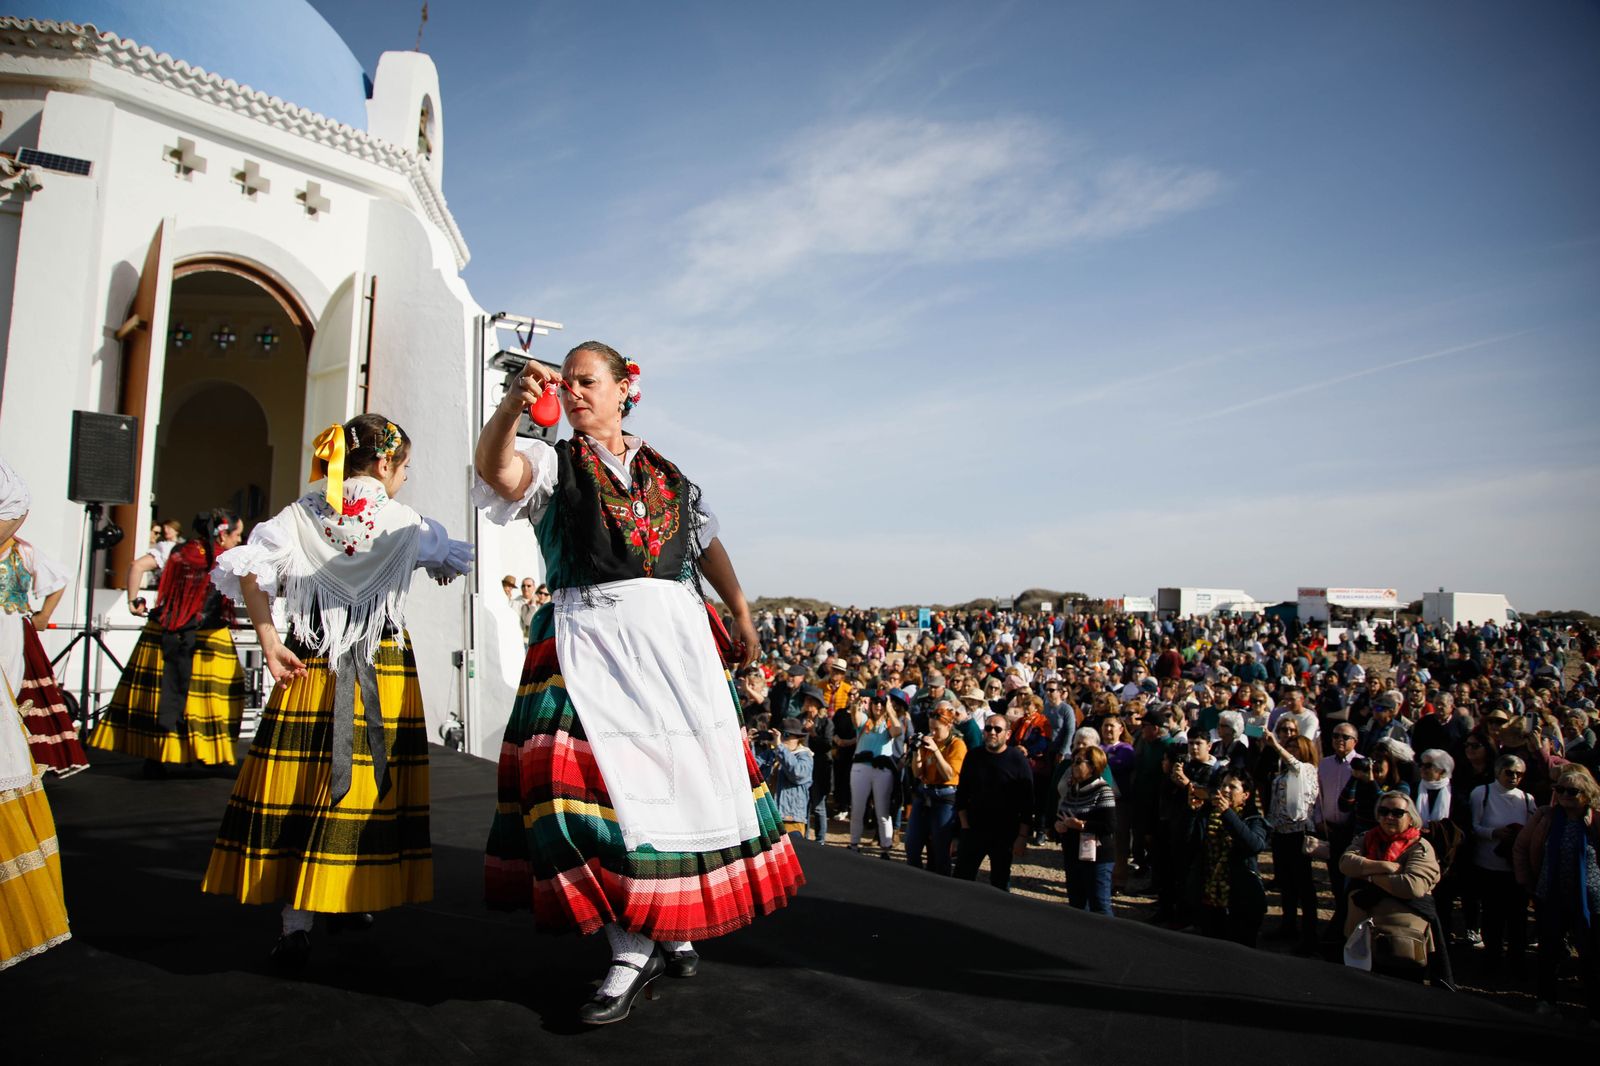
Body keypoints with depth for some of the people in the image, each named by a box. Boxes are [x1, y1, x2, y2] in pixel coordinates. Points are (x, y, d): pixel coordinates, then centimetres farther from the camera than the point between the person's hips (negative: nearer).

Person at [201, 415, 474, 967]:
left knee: (299, 784, 5)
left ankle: (295, 920, 0)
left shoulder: (302, 514, 5)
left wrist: (269, 642, -3)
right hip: (386, 668, -2)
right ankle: (347, 902, 21)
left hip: (310, 667, 2)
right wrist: (441, 564, 41)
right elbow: (454, 560, 18)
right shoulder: (406, 524, 1)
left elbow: (248, 570, -6)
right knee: (368, 781, 9)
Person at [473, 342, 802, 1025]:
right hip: (589, 633, -3)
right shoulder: (553, 463, 8)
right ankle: (631, 947, 0)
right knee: (601, 781, -12)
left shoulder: (667, 474, 18)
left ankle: (679, 925, 22)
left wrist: (741, 614, 17)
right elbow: (495, 466, -14)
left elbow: (708, 543, 24)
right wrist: (510, 407, -34)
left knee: (686, 776, 3)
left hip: (675, 635, 3)